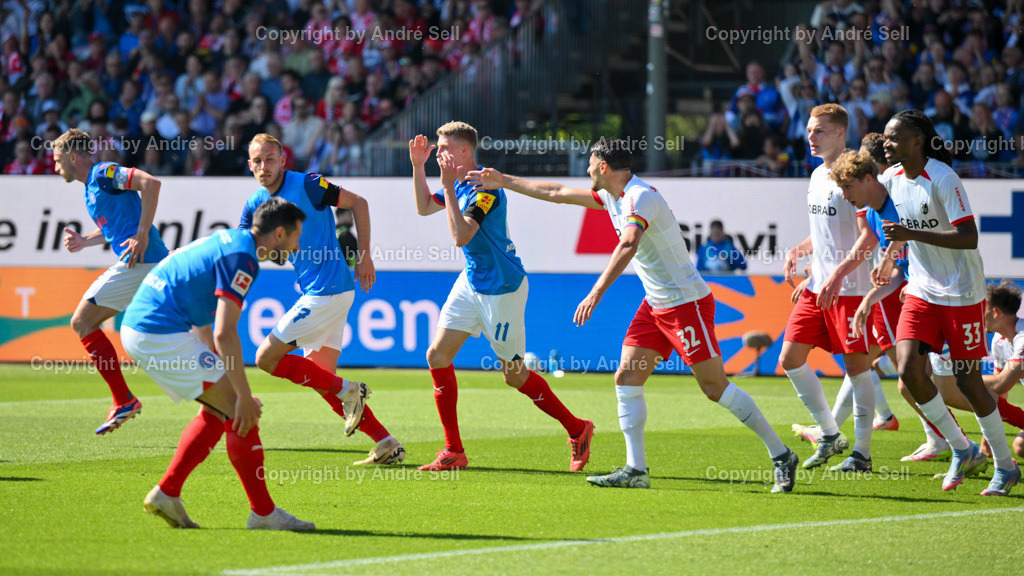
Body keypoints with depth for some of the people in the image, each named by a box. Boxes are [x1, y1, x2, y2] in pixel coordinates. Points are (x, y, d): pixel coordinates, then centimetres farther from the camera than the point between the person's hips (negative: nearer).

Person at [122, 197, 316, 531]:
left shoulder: (227, 242, 19)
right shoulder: (242, 257, -13)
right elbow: (224, 333, -21)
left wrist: (220, 372, 32)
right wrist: (243, 395, -18)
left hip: (137, 329, 10)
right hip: (161, 335, -10)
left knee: (218, 411, 17)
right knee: (240, 412, -6)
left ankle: (166, 493, 14)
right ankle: (263, 513, -2)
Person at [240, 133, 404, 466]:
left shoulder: (307, 185, -11)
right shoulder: (255, 205, 10)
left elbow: (358, 203, -6)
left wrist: (364, 257, -8)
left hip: (328, 291, -9)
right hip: (316, 293, 9)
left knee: (267, 358, -9)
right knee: (322, 379, 7)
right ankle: (386, 444, 6)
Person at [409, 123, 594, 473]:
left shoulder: (485, 188, -23)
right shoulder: (461, 183, 5)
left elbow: (461, 236, -33)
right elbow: (424, 208, 19)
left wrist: (448, 187, -32)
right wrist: (418, 165, 7)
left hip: (501, 289, -9)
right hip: (471, 282, 9)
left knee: (514, 375, 0)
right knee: (437, 356, -1)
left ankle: (577, 430, 19)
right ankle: (453, 453, 4)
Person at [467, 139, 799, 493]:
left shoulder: (639, 197, -20)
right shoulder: (612, 196, 10)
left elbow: (628, 245, -37)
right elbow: (558, 194, 22)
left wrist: (597, 292, -46)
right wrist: (503, 181, 26)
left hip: (686, 301, -9)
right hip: (655, 304, 9)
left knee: (715, 386, -9)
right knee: (627, 377, 0)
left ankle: (781, 456, 0)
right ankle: (636, 470, 1)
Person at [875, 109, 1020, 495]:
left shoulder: (943, 180, -19)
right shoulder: (891, 179, 3)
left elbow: (968, 237, -26)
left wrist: (911, 234, -31)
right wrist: (890, 256, 19)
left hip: (962, 294, -6)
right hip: (921, 292, 6)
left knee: (968, 381, -3)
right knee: (909, 368, -11)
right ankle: (961, 449, 5)